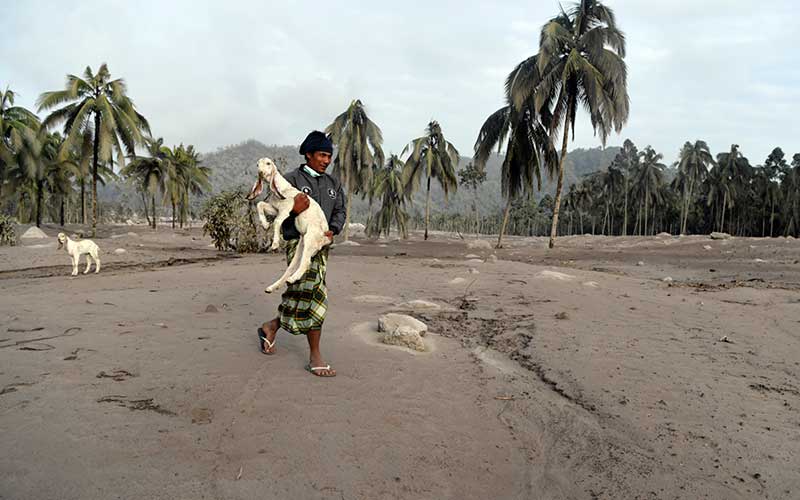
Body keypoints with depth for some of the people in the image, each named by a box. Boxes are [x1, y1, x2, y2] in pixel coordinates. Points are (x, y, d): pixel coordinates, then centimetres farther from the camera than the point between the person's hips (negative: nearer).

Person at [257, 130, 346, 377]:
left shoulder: (333, 183, 14)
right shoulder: (291, 180, -3)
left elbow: (340, 211, 10)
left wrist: (332, 230, -9)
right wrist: (293, 210, -27)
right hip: (299, 242, -6)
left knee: (301, 296, 10)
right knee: (314, 295, -13)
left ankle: (271, 327, 35)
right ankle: (315, 357, -5)